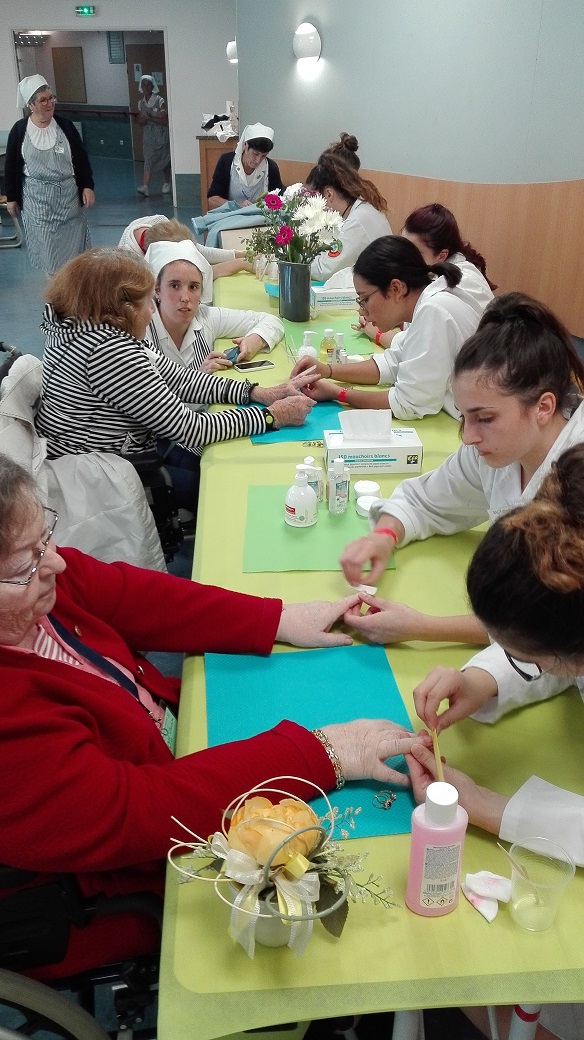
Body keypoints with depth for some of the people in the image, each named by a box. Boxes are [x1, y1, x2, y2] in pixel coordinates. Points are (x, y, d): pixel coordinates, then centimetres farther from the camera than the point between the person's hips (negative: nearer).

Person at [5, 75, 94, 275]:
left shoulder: (65, 125, -1)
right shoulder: (19, 130, -3)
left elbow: (81, 158, 4)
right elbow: (11, 166, 3)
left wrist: (87, 186, -5)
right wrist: (11, 198, 4)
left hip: (69, 194, 1)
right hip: (36, 198, -1)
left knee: (71, 241, 7)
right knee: (45, 244, 2)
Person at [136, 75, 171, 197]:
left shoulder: (159, 100, -9)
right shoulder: (141, 103, 4)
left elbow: (165, 121, -13)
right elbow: (140, 122, 8)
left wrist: (151, 117, -21)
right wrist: (143, 119, -15)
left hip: (161, 135, -3)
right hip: (148, 135, 3)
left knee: (164, 159, 9)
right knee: (148, 159, -8)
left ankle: (167, 184, 26)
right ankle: (146, 186, -19)